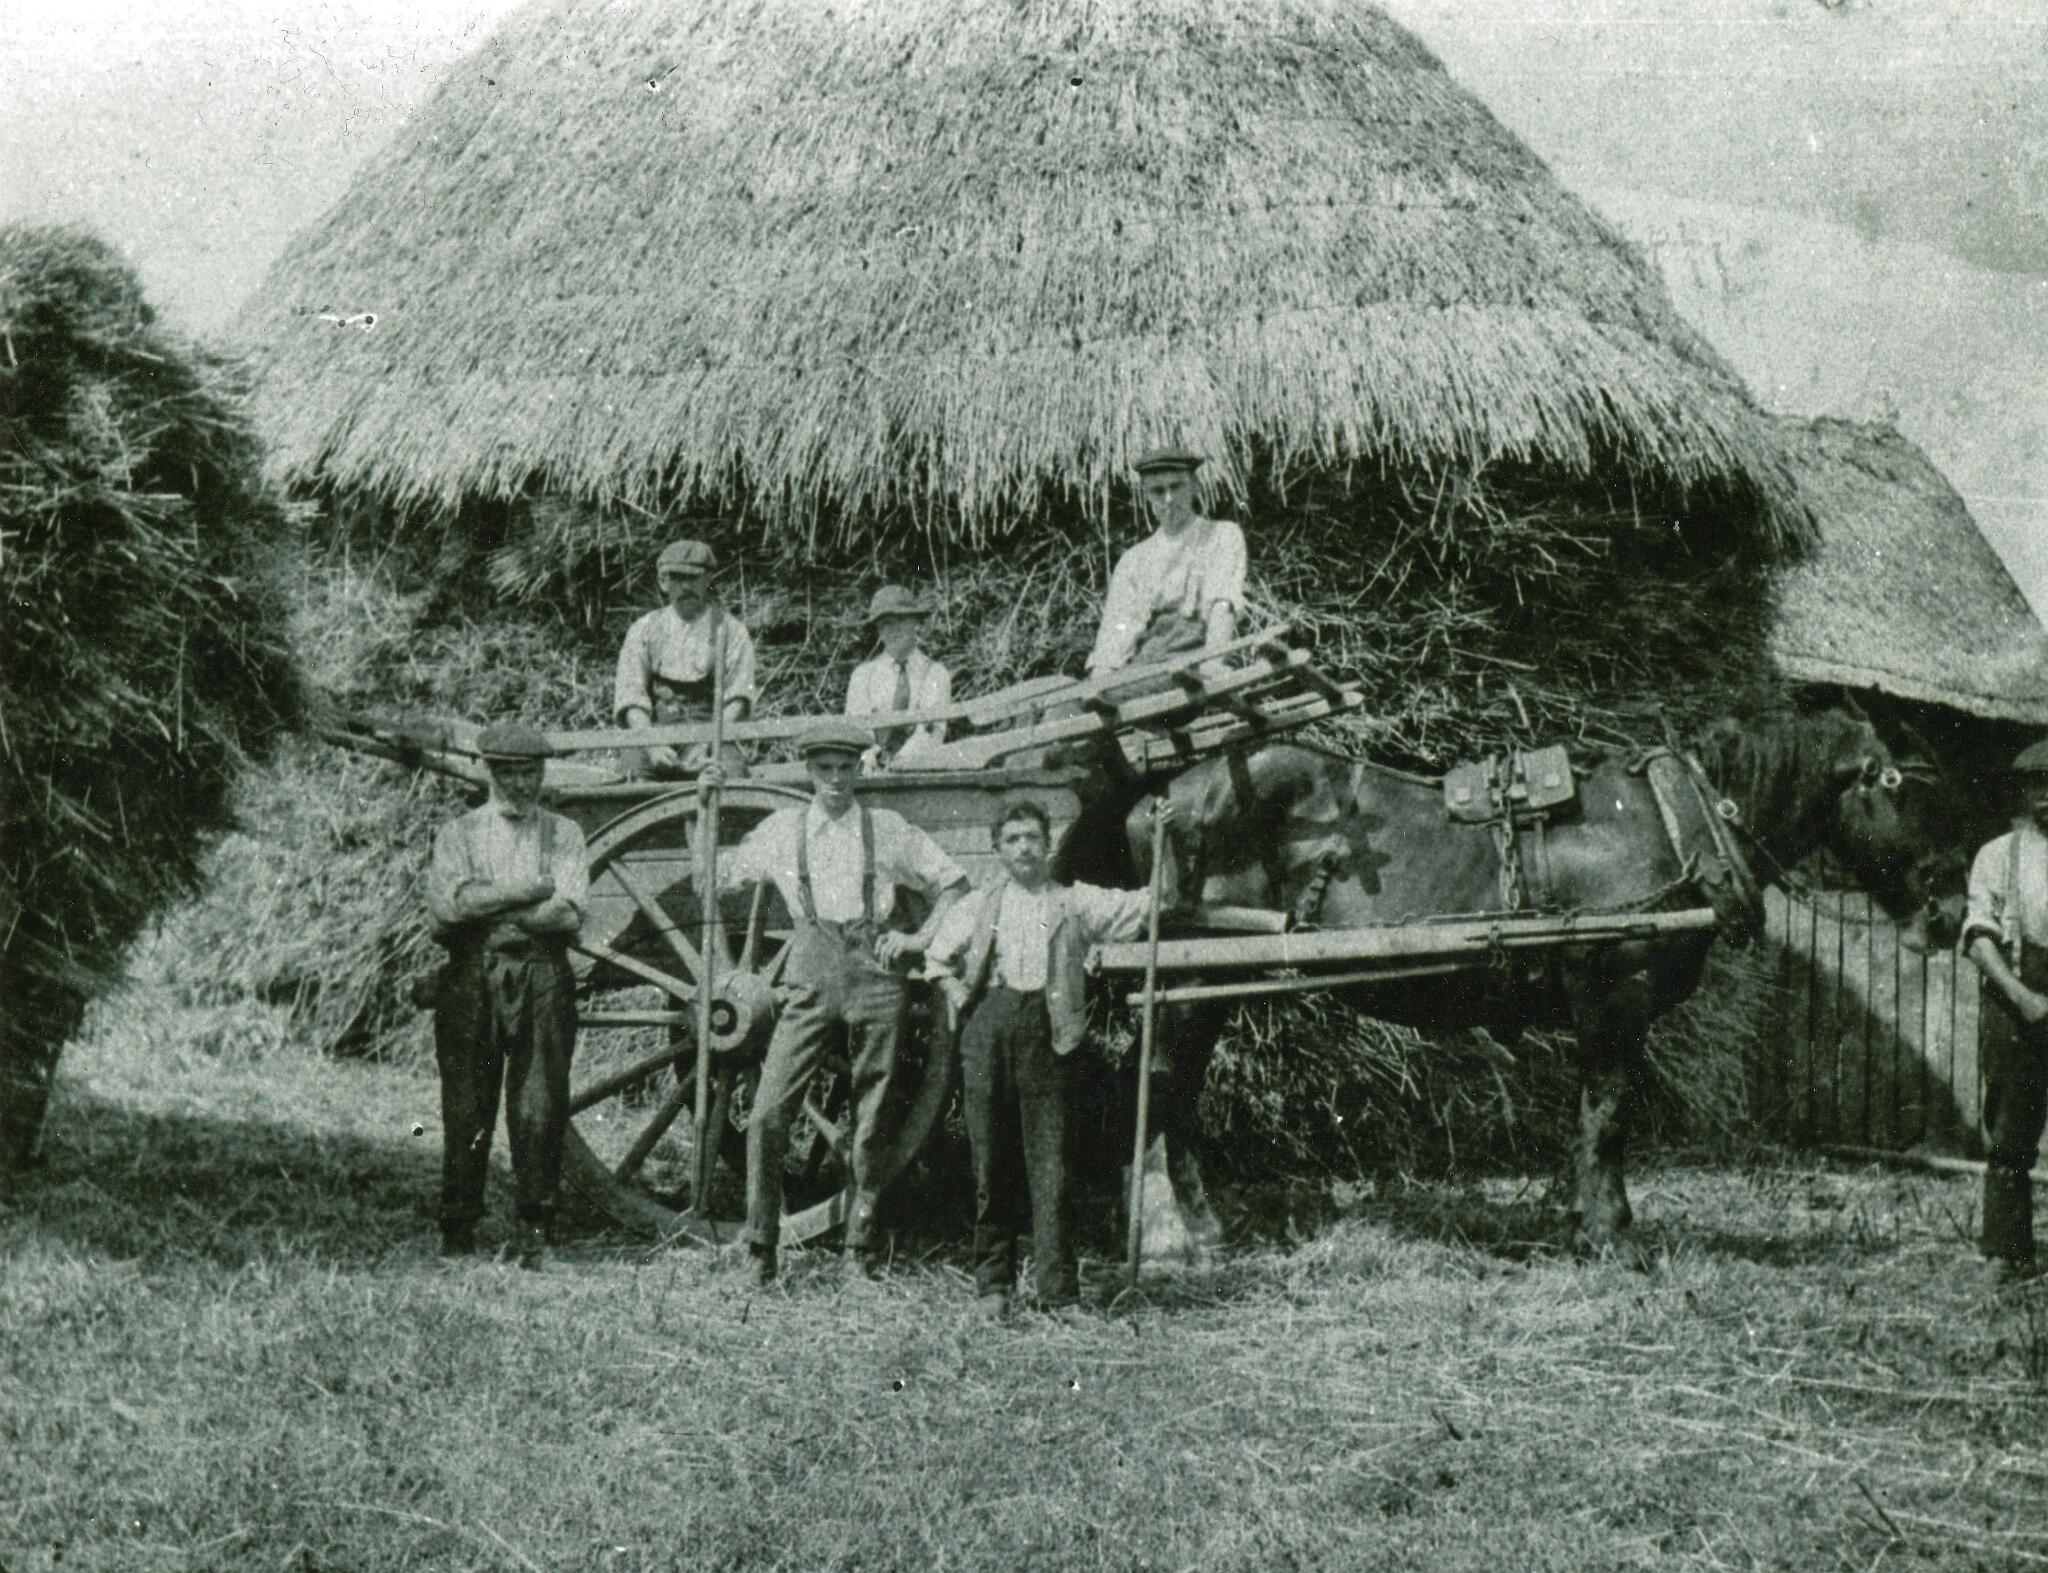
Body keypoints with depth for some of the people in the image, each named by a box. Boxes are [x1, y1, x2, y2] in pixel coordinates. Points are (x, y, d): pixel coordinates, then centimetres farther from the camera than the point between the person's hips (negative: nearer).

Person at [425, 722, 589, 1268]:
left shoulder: (564, 834, 11)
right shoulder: (458, 834, 11)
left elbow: (567, 914, -5)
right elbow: (449, 903, -8)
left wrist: (485, 905, -6)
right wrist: (531, 888, -8)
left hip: (543, 979, 0)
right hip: (471, 978, 0)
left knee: (540, 1110, -5)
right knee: (466, 1110, -1)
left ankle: (535, 1236, 1)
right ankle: (457, 1234, 6)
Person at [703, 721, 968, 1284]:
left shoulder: (888, 829, 8)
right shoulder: (781, 829, 10)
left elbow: (952, 881, 15)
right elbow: (715, 879, 17)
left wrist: (922, 937, 2)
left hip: (876, 974, 0)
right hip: (811, 981, 0)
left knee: (870, 1124, 3)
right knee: (768, 1115, -12)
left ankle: (860, 1253, 12)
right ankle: (760, 1253, -4)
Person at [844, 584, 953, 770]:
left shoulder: (936, 674, 9)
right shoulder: (863, 674, 15)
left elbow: (933, 731, -3)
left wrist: (897, 762, -20)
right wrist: (869, 752, -18)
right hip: (870, 775, 1)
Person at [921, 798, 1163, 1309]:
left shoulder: (1074, 902, 14)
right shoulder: (977, 907, 18)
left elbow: (1145, 905, 9)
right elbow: (937, 958, 28)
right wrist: (960, 997, 12)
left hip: (1045, 1028, -2)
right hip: (988, 1023, 2)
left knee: (1049, 1161, -7)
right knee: (991, 1157, 2)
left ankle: (1057, 1286, -8)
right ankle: (993, 1280, 11)